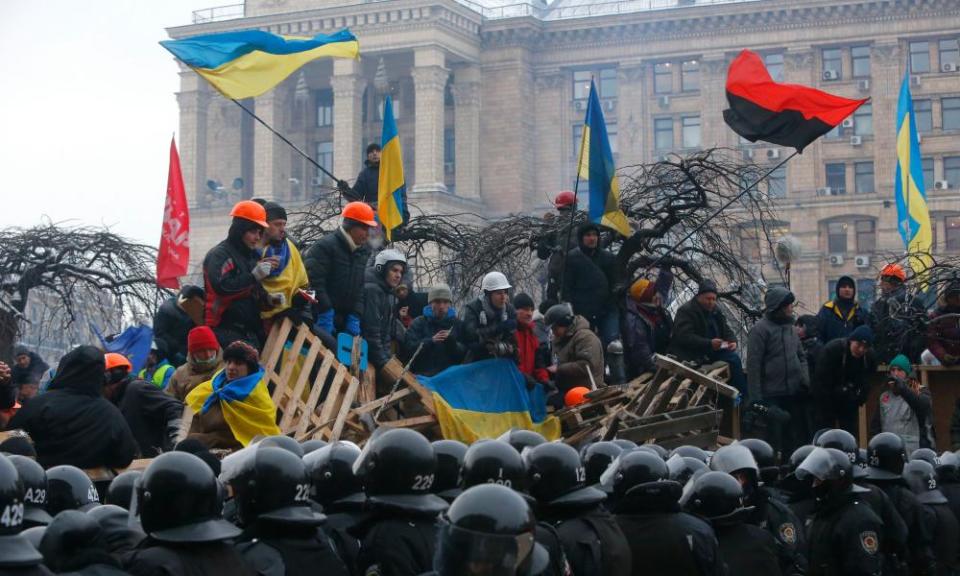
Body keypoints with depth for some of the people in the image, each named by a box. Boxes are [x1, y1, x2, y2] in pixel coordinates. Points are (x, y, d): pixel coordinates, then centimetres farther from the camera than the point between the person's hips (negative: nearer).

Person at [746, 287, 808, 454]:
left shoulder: (790, 328, 13)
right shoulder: (760, 329, -9)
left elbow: (801, 357, 21)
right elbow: (753, 365, -12)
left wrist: (805, 378, 4)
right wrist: (756, 396, -15)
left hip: (793, 393, 7)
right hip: (771, 395, -7)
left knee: (793, 437, 11)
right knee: (774, 436, -2)